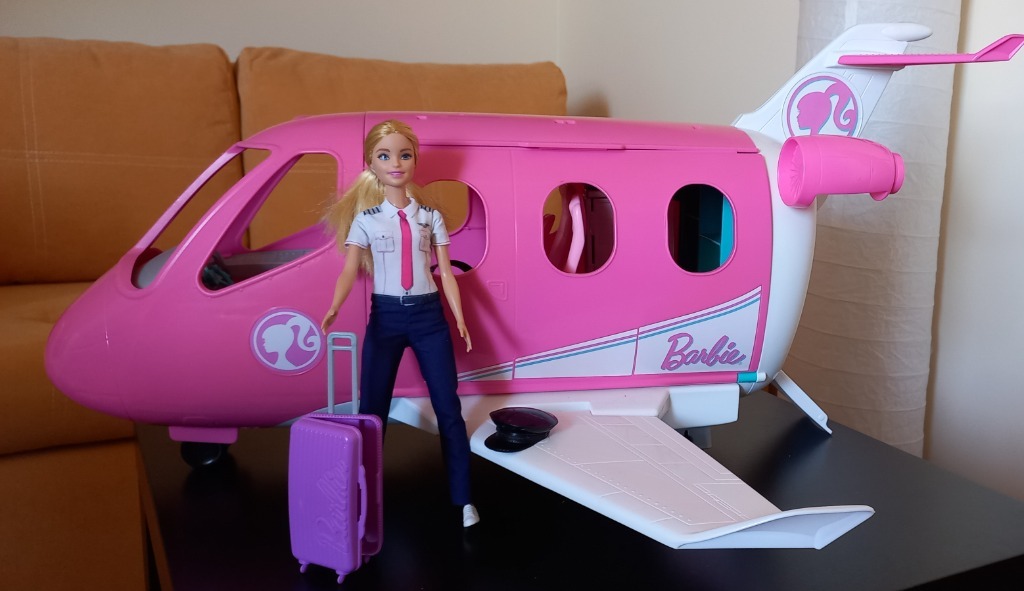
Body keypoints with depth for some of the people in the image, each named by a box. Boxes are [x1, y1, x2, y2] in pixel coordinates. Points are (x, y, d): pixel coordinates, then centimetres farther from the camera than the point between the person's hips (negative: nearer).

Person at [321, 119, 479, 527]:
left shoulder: (431, 216, 6)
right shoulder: (365, 219, 1)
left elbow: (446, 272, 6)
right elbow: (350, 270, -8)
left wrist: (460, 321, -1)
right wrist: (334, 309, -26)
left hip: (428, 315, 1)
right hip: (385, 316, -1)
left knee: (448, 408, 3)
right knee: (371, 409, 3)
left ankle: (463, 499, 13)